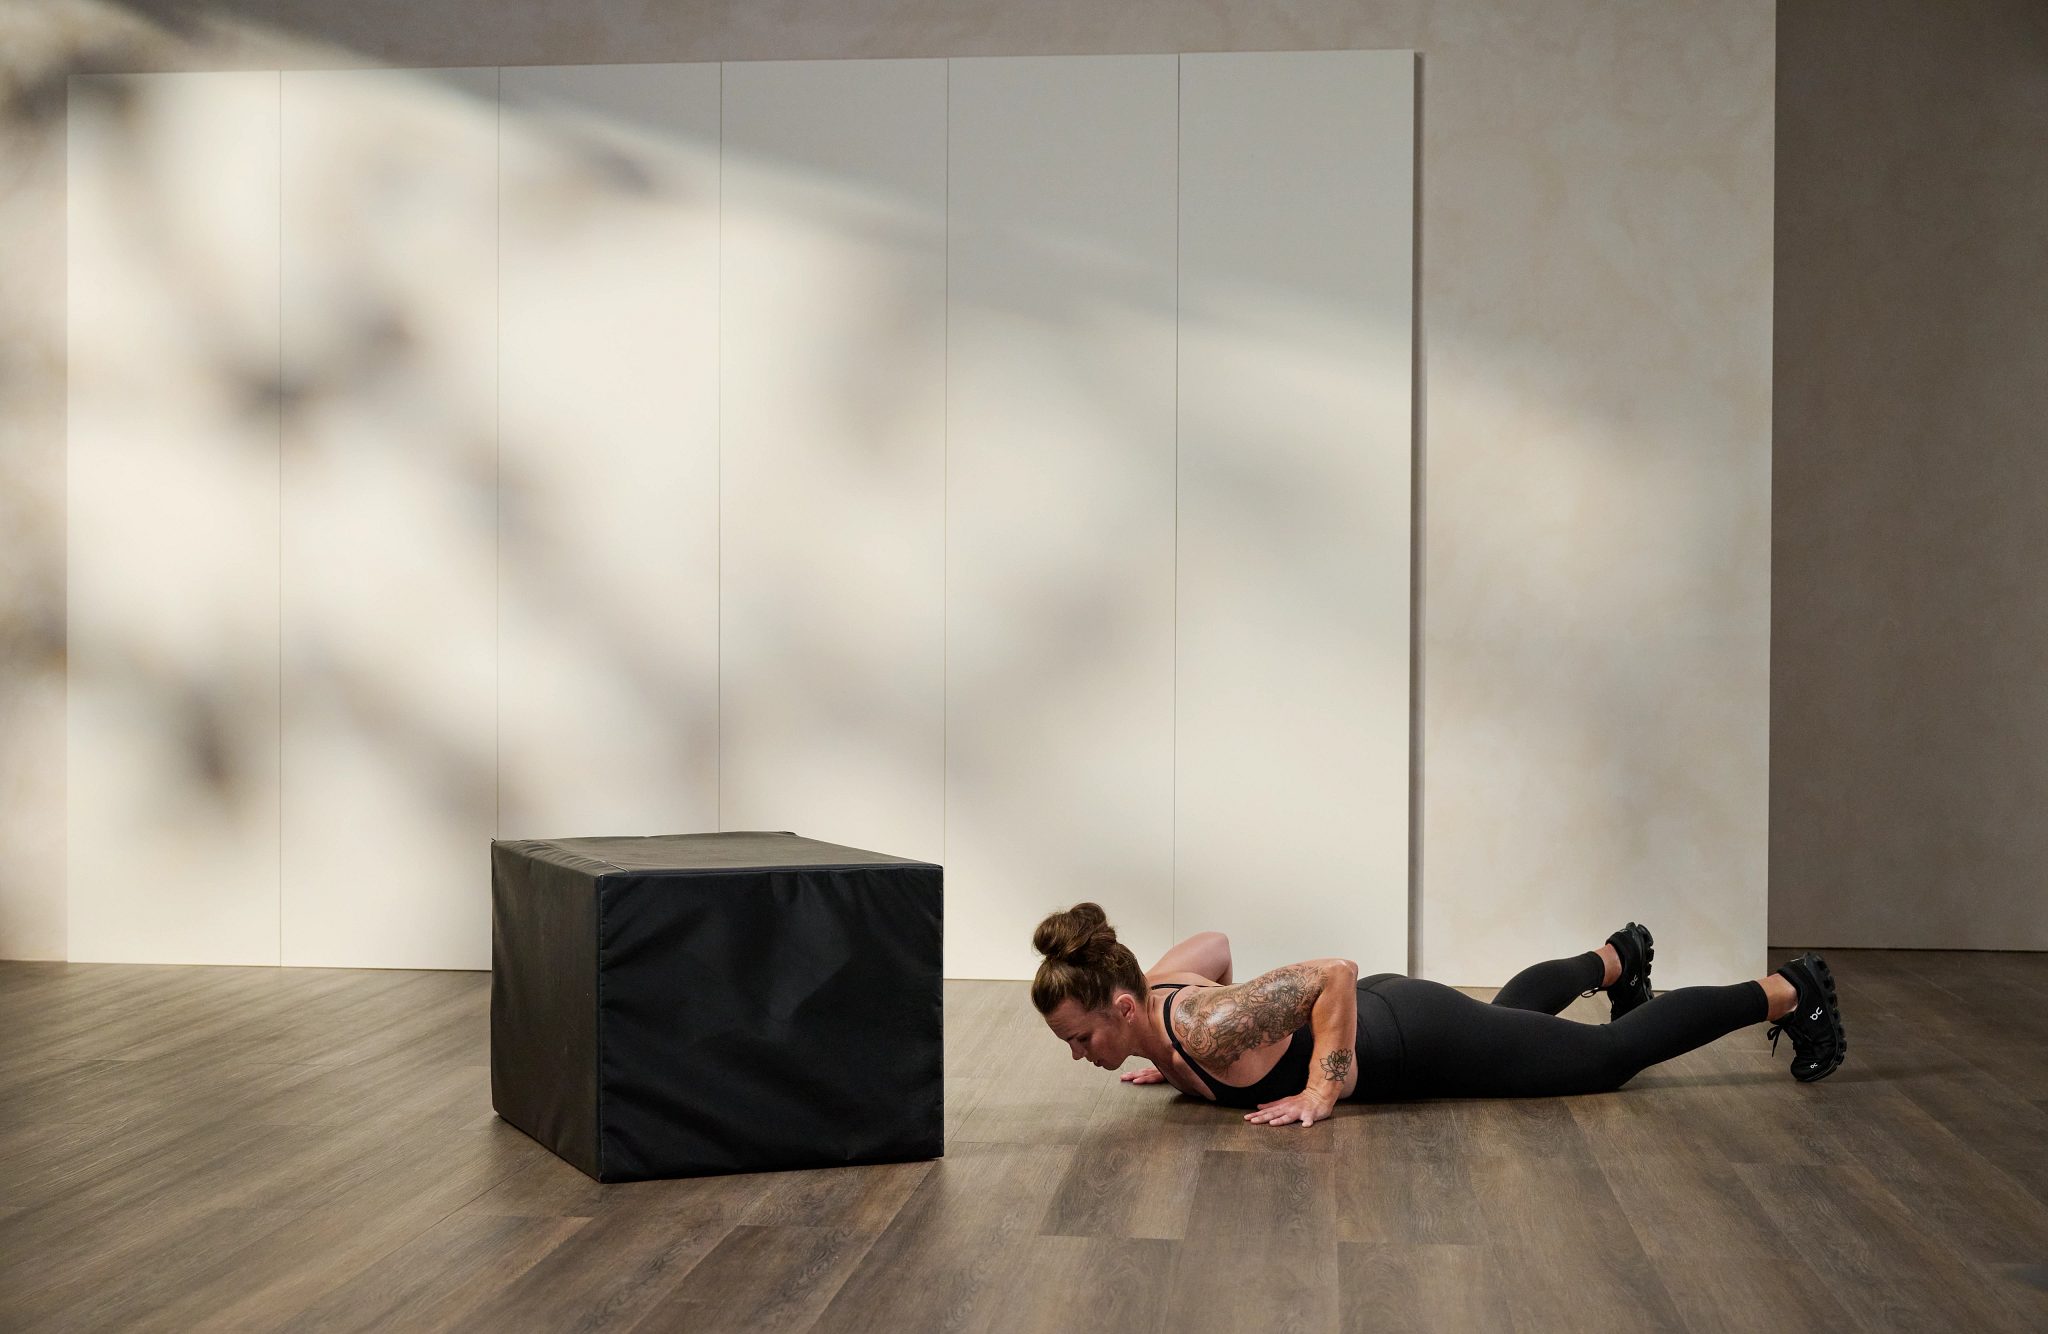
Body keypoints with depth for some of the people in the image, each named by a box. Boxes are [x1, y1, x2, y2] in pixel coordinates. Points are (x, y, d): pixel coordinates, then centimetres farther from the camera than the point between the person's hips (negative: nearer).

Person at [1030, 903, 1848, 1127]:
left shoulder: (1207, 1029, -37)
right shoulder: (1156, 990, -13)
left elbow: (1335, 973, -36)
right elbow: (1215, 942, 7)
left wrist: (1321, 1094, -35)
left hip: (1422, 1041, -7)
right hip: (1381, 1014, 7)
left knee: (1612, 1056, 10)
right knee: (1509, 1010, 38)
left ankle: (1788, 992, 25)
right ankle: (1618, 958, 64)